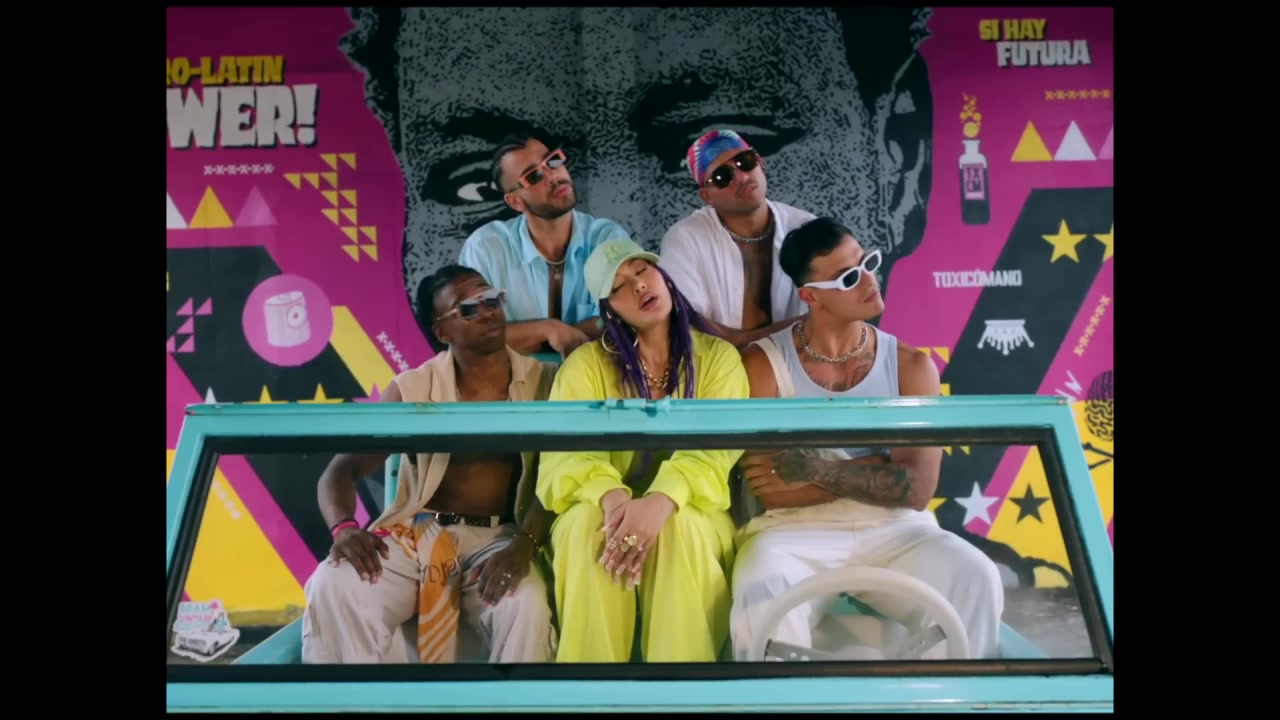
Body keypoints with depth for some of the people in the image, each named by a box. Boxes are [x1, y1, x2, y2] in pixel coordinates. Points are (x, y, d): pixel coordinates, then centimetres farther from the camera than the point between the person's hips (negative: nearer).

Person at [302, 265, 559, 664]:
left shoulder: (544, 381, 3)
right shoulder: (412, 389, 5)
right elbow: (342, 468, 4)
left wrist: (524, 544, -26)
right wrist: (344, 527, -20)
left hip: (498, 538, -1)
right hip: (418, 532, 1)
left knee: (527, 605, -35)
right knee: (332, 587, -28)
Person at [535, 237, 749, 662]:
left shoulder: (719, 357, 1)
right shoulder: (586, 363, 3)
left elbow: (714, 449, -14)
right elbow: (565, 450, -11)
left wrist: (660, 502, -35)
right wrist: (613, 498, -34)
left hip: (690, 513, 0)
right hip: (603, 508, 1)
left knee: (676, 528, -35)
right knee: (587, 524, -33)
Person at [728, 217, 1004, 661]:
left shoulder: (911, 367, 4)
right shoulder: (764, 364, -2)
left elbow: (916, 489, -7)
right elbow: (773, 491, -13)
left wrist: (813, 468, -15)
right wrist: (881, 469, -8)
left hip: (894, 533, 2)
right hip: (796, 533, -2)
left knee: (975, 580, -26)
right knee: (761, 591, -34)